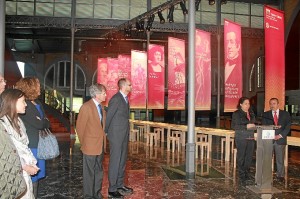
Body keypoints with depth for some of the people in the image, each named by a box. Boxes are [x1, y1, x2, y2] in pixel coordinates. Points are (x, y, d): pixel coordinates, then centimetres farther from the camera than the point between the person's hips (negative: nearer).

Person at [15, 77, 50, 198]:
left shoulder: (37, 103, 11)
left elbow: (47, 123, 11)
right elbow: (39, 124, -20)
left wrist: (42, 122, -9)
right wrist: (44, 121, 0)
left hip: (39, 144, 8)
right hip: (30, 146, -8)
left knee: (36, 175, 17)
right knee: (31, 177, 1)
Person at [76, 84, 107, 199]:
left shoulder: (100, 106, 6)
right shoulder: (86, 107, -16)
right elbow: (80, 127, -11)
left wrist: (103, 140, 10)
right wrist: (84, 143, -3)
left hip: (100, 146, 7)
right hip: (90, 146, -7)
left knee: (99, 171, 17)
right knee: (90, 172, 6)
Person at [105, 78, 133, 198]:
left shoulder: (125, 99, 11)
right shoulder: (116, 99, -17)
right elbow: (108, 116, -13)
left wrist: (126, 133, 13)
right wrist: (106, 132, -3)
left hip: (124, 135, 9)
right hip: (116, 135, -9)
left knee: (122, 161, 16)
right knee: (115, 161, -1)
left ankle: (120, 185, 29)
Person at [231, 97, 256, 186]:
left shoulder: (251, 113, 15)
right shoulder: (236, 113, -3)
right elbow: (233, 126, -9)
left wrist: (253, 126, 3)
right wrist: (246, 126, -16)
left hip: (251, 138, 6)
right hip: (241, 139, -5)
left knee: (249, 158, 8)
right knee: (241, 158, -1)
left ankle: (247, 176, 20)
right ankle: (242, 178, 6)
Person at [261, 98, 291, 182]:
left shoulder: (285, 114, 8)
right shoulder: (265, 114, 7)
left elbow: (288, 126, 2)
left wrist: (280, 135, -10)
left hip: (280, 140, 0)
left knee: (280, 159, 5)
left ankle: (280, 175, 17)